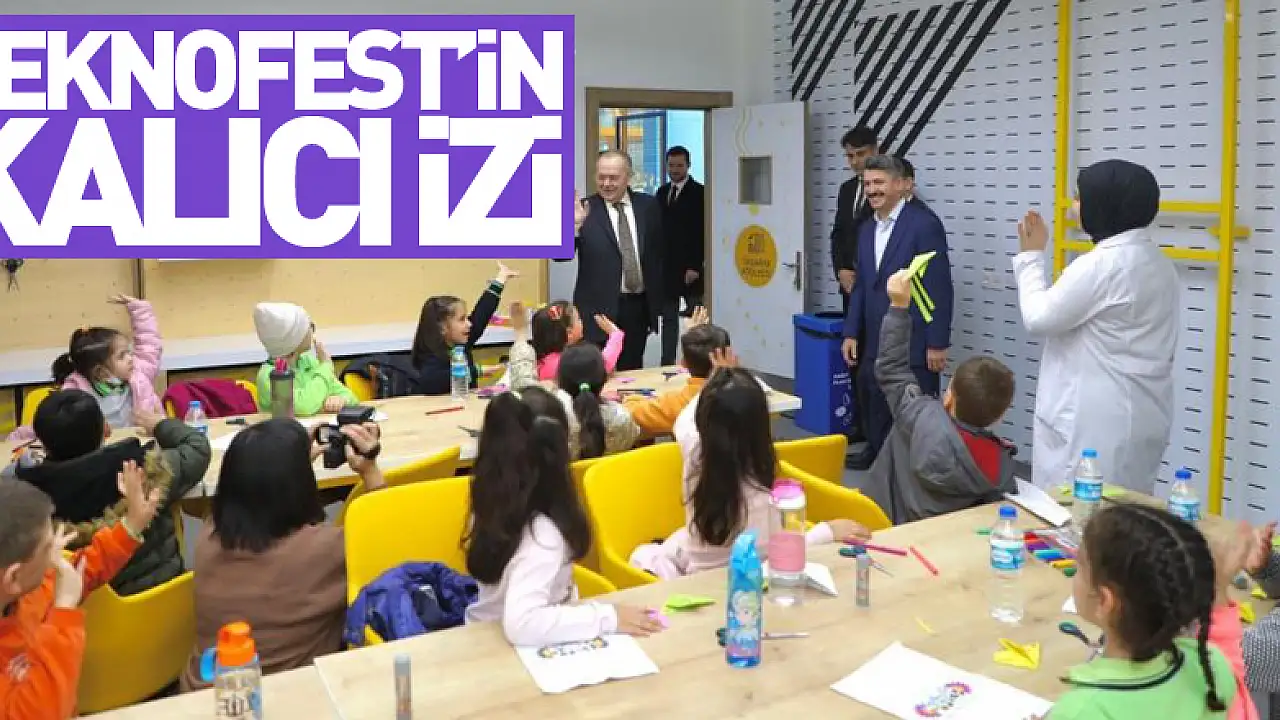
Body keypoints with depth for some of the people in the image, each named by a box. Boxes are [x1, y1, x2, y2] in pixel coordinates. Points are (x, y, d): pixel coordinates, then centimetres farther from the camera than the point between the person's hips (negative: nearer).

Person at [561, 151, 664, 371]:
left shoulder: (648, 206, 6)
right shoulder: (584, 210, -4)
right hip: (600, 309, -3)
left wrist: (657, 300, 12)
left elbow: (659, 252, 14)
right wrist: (574, 225, -29)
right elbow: (561, 255, -11)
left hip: (639, 307, 3)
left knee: (631, 371, 12)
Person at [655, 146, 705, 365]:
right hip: (665, 267, 6)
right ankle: (667, 364, 12)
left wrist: (695, 267, -15)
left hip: (690, 269, -6)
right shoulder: (662, 192, 13)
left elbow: (703, 232, -10)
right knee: (668, 319, 8)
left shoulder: (699, 192, -5)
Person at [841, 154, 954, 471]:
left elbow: (939, 288, -14)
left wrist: (937, 343, -16)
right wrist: (851, 333, 10)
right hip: (875, 343, 7)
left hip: (913, 344, -7)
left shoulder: (925, 223, -12)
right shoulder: (867, 229, 12)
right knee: (873, 407, 16)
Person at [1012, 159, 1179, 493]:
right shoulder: (1160, 263, 11)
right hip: (1143, 418, 9)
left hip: (1098, 421, -9)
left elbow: (1039, 318, -11)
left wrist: (1031, 255, 0)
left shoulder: (1101, 263, -18)